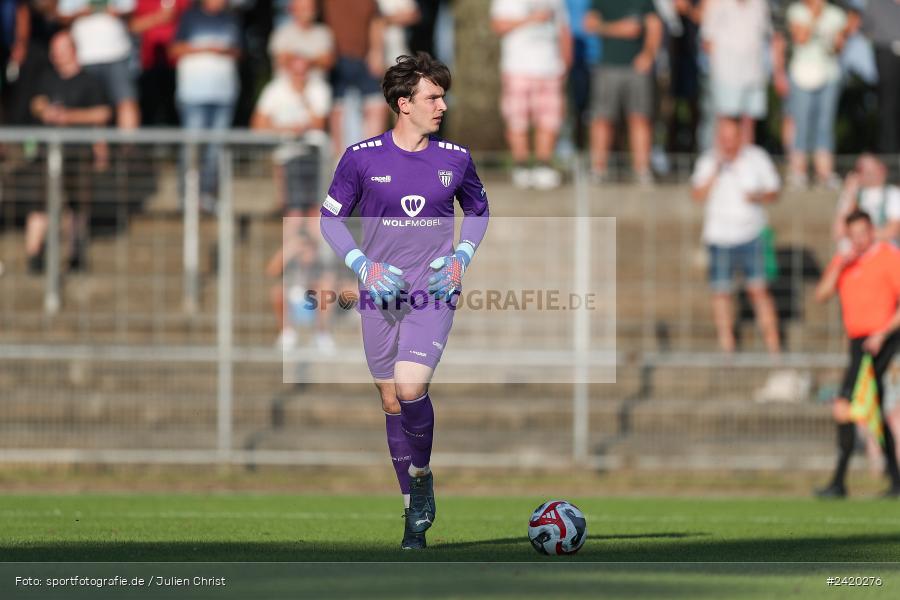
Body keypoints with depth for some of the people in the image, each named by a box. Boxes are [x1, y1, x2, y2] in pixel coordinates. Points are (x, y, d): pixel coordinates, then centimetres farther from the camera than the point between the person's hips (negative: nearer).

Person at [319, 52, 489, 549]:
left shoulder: (455, 158, 1)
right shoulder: (361, 157, -4)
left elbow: (478, 210, 18)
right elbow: (331, 218, 5)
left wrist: (461, 258, 2)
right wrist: (364, 266, -7)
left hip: (434, 292, -1)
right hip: (380, 295, 1)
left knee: (410, 387, -21)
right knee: (391, 401, 6)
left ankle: (422, 476, 4)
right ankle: (414, 513, 18)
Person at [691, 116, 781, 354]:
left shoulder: (757, 158, 4)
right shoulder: (708, 161, 4)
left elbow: (774, 192, 8)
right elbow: (699, 195, -5)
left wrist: (759, 196, -13)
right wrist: (716, 171, -14)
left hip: (751, 234, -1)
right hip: (719, 236, 1)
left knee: (758, 289, -8)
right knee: (721, 292, -1)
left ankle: (773, 344, -6)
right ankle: (726, 346, 5)